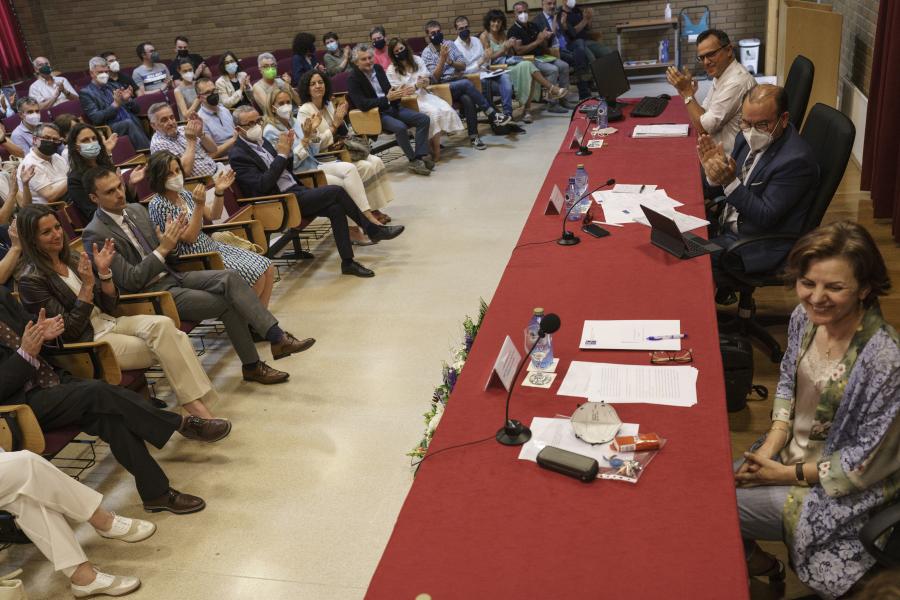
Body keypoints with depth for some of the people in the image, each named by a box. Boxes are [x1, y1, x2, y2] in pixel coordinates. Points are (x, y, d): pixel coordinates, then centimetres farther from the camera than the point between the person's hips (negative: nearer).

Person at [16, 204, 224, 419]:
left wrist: (103, 271, -6)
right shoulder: (31, 280, -10)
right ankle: (194, 404, -24)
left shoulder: (73, 258, 9)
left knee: (163, 325, -24)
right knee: (163, 343, -24)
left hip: (108, 323, 6)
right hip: (85, 342, -6)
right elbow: (70, 331, -13)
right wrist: (87, 285, -17)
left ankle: (195, 402, -31)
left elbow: (110, 307, 8)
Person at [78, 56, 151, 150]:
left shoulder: (114, 87, 23)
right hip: (110, 129, -5)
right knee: (129, 123, -33)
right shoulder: (86, 93, 8)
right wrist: (115, 104, -13)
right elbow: (96, 119, -6)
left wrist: (128, 99, 0)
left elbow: (136, 110, 21)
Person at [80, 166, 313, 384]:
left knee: (230, 277, -18)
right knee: (228, 303, -20)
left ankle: (278, 337, -19)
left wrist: (170, 240, -8)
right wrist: (163, 248, -22)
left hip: (171, 276, 7)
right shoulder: (95, 235, -14)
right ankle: (252, 366, -8)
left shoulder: (137, 210, 9)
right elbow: (130, 281, -18)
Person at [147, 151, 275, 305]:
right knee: (256, 277, -19)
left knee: (268, 269, -4)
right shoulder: (158, 205, -14)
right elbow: (189, 237, -18)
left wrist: (219, 191, 0)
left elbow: (213, 215, 16)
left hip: (212, 246, 8)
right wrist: (199, 205, -26)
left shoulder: (184, 194, 8)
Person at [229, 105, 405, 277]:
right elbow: (261, 186, -20)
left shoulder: (261, 141, 16)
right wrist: (282, 154, -17)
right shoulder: (238, 154, -9)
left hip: (295, 191, 8)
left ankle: (348, 262, -8)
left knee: (336, 208, -16)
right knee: (336, 191, -19)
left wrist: (288, 151, 0)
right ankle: (373, 230, -7)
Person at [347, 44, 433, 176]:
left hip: (391, 107, 7)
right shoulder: (353, 79, -11)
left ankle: (421, 156, -11)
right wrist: (387, 98, -24)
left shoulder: (378, 68, 10)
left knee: (424, 119, -7)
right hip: (375, 114, -7)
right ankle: (413, 160, -17)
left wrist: (398, 93, -6)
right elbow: (362, 104, -22)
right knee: (400, 127, -34)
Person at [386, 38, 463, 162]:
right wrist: (415, 86, -19)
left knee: (447, 110, -24)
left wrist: (426, 82, -14)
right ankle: (436, 151, -22)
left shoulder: (417, 60, 9)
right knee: (433, 112, -32)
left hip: (424, 94, 5)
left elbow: (428, 79, 11)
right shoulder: (392, 70, -2)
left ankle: (435, 142, -15)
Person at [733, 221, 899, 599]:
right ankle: (760, 566, 29)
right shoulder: (805, 316, -10)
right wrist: (771, 445, -6)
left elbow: (865, 463, -21)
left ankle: (761, 565, 22)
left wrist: (784, 474, -16)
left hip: (838, 488, -6)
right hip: (787, 453, 7)